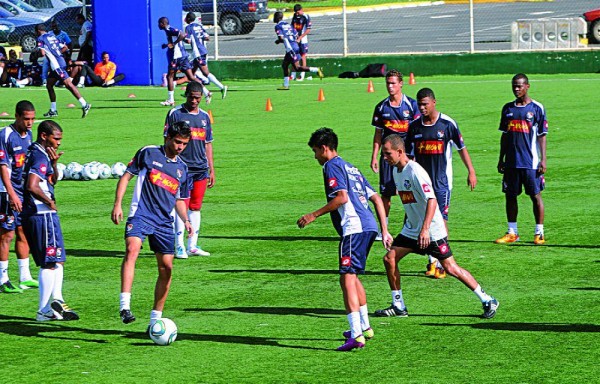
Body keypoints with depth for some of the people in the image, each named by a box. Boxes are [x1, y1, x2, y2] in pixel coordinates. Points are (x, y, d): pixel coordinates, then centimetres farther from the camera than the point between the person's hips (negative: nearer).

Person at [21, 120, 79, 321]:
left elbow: (52, 181, 23)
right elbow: (32, 186, -29)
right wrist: (49, 201, -14)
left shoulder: (34, 153, 15)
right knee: (51, 263, -3)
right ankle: (44, 311, 0)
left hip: (31, 214, 10)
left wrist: (53, 163, 5)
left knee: (57, 260, 16)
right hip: (43, 214, -10)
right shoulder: (40, 156, -16)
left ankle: (56, 302, 16)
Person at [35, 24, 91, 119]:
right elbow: (65, 47, 23)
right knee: (49, 85, 18)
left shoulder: (40, 39, -2)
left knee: (68, 84, -16)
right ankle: (53, 111, 21)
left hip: (56, 64, -9)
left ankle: (85, 105, -25)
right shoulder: (52, 36, 22)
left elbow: (42, 53, -14)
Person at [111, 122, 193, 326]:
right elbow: (126, 177, 4)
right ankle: (124, 305, -39)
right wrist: (117, 205, -6)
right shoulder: (148, 153, 2)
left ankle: (155, 318, 18)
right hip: (141, 215, -5)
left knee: (166, 268, 3)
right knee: (132, 249, -30)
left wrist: (186, 220, 9)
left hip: (164, 222, 6)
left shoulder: (182, 168, 16)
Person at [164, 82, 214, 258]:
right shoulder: (175, 114, -1)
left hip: (201, 169, 5)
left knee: (195, 207, 7)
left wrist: (211, 170, 17)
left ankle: (192, 245, 11)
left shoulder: (204, 116, 15)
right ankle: (179, 246, -6)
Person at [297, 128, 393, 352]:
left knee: (347, 278, -12)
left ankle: (357, 335, -22)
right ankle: (364, 327, 33)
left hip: (353, 228, -9)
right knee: (352, 276, 24)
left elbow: (342, 197, -15)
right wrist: (384, 231, 24)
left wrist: (314, 215, -10)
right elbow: (377, 199, 24)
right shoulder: (351, 168, 27)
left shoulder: (332, 166, 0)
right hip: (369, 226, 9)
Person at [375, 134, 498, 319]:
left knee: (450, 268, -6)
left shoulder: (415, 171, -20)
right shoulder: (396, 170, 7)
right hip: (411, 229, 9)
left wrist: (425, 229, -36)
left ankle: (488, 301, 5)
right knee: (389, 258, 0)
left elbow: (431, 200, -28)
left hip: (432, 229, -9)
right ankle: (398, 306, 10)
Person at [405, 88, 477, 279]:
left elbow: (461, 148, 2)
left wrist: (471, 171, -1)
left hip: (442, 180, -4)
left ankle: (442, 263, -4)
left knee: (441, 219, -7)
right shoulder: (414, 126, 5)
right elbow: (408, 153, 14)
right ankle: (432, 261, 15)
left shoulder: (447, 124, -5)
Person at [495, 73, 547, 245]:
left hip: (531, 162, -5)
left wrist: (543, 160, -9)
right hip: (511, 162, 5)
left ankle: (539, 233, 5)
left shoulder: (537, 108, -2)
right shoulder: (508, 108, 11)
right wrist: (501, 159, 13)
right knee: (510, 196, 7)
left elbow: (542, 136, -3)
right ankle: (512, 232, 16)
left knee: (535, 195, -1)